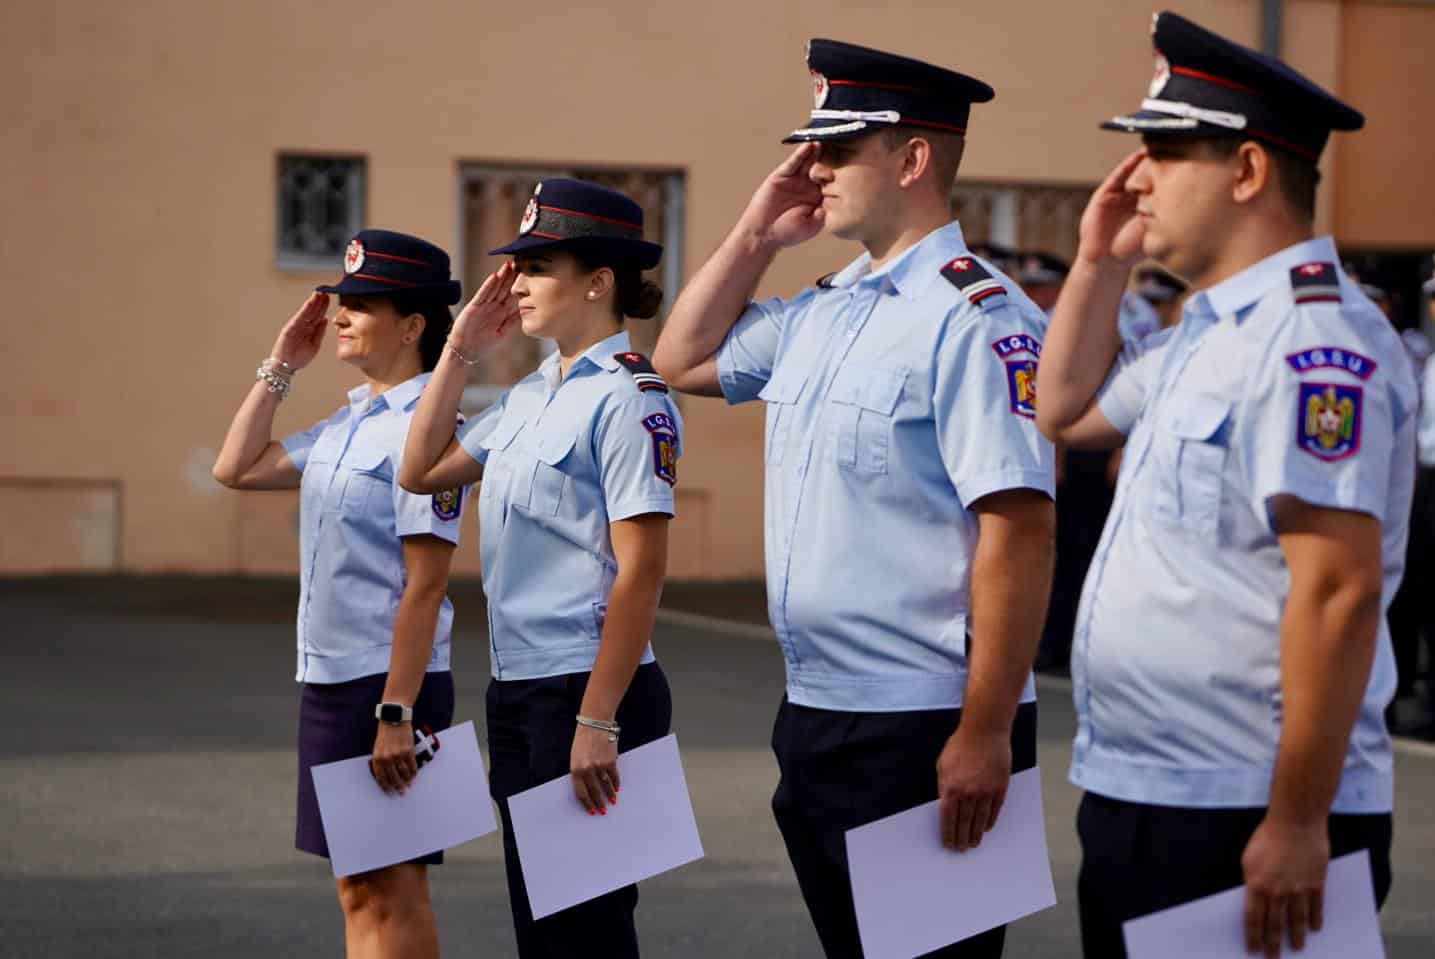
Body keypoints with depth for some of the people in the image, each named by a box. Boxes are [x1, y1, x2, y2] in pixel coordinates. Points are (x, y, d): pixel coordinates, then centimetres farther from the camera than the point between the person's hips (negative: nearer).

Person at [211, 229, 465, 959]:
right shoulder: (347, 424, 11)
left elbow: (425, 584, -18)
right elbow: (237, 468, 21)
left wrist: (396, 713, -22)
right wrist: (281, 367, 14)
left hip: (389, 684, -8)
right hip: (329, 680, 8)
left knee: (392, 895, -2)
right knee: (357, 891, 13)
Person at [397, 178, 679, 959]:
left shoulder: (628, 397, -13)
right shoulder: (531, 395, 11)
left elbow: (641, 571, -18)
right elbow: (422, 471, 21)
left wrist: (597, 721, -22)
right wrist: (460, 351, 12)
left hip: (588, 690, -8)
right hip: (515, 691, 8)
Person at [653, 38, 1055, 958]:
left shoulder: (976, 317, -15)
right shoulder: (820, 311, 11)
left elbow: (1021, 533, -20)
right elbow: (683, 361, 26)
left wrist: (986, 734, -22)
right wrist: (757, 234, 12)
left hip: (924, 732, -8)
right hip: (814, 715, 8)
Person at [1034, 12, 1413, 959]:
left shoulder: (1310, 340, -18)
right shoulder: (1207, 335, 13)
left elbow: (1337, 594, -23)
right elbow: (1067, 411, 31)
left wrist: (1298, 823, -24)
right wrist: (1100, 262, 16)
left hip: (1246, 830, -10)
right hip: (1137, 807, 10)